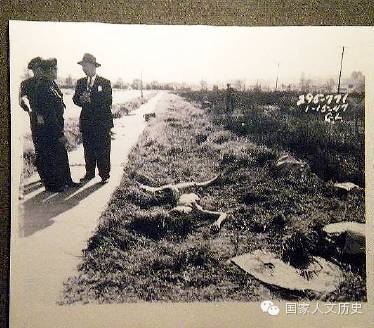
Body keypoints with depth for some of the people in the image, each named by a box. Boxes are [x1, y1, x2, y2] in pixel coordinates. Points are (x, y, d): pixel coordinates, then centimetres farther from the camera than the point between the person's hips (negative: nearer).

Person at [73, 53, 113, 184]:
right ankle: (89, 173, 20)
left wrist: (91, 99, -19)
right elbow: (75, 99, 9)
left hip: (102, 122, -4)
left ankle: (104, 175, 6)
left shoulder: (105, 82, -1)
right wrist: (81, 99, -14)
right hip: (86, 122, 4)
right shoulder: (80, 82, 13)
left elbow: (108, 101, -10)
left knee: (103, 150, -1)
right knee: (88, 150, 9)